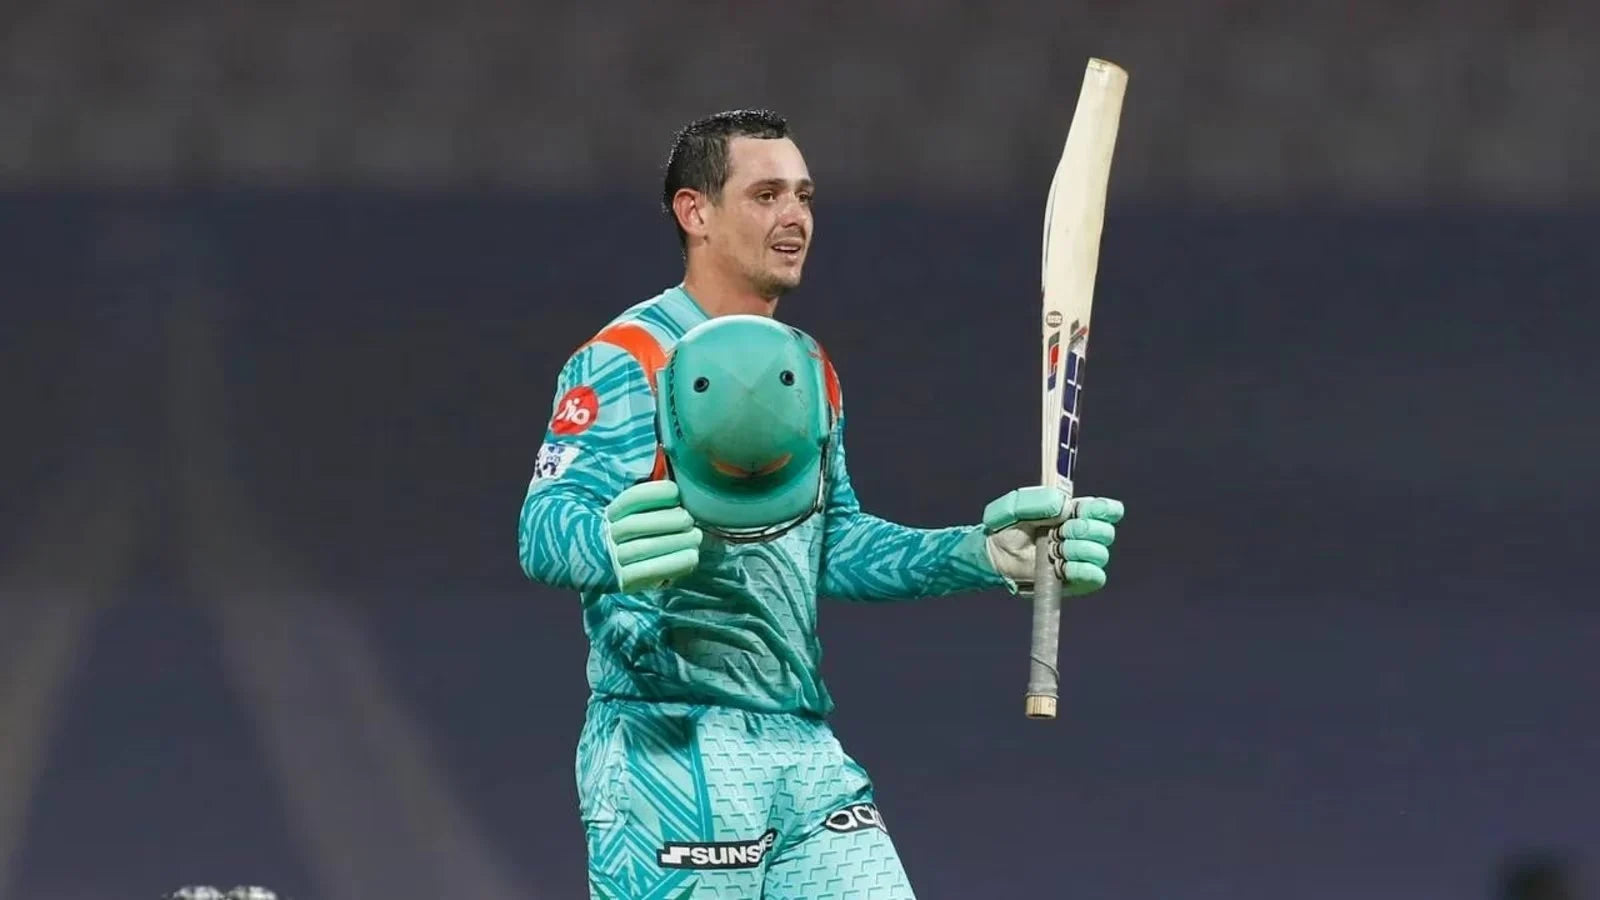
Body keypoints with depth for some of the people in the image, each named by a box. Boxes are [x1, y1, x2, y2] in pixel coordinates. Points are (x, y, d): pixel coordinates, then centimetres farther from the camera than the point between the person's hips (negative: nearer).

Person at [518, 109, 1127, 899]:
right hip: (670, 751, -7)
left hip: (807, 750, 7)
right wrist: (616, 544, -44)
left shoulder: (809, 371, 17)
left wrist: (985, 552, 8)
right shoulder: (628, 361, -8)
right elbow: (545, 530, -21)